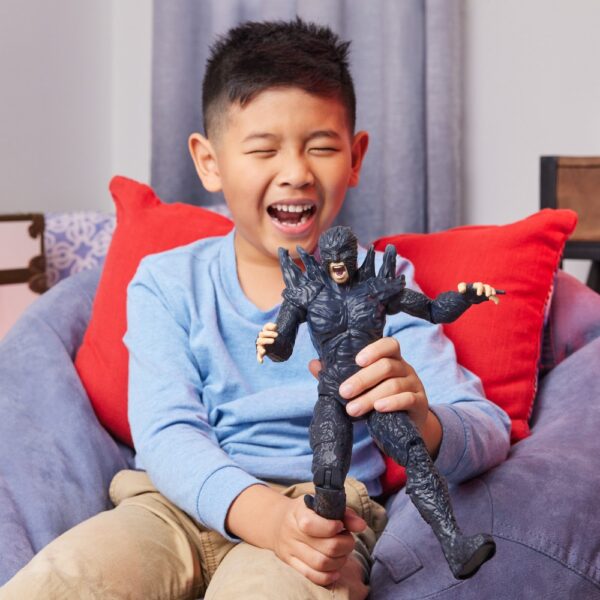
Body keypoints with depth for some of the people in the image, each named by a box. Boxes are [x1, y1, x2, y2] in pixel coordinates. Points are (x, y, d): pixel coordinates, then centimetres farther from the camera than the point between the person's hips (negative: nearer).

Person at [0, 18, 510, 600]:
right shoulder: (167, 284, 8)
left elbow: (490, 433, -2)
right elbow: (167, 435, -5)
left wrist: (422, 424, -29)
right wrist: (260, 511, -27)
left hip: (322, 516, -2)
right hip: (181, 504, 2)